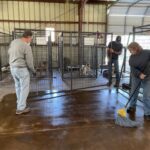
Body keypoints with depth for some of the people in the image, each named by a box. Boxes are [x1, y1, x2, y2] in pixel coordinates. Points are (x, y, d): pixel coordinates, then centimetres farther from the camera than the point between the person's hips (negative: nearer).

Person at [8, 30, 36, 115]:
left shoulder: (13, 42, 5)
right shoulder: (26, 46, -18)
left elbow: (9, 53, 16)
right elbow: (29, 62, -14)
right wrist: (33, 71, 1)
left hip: (12, 68, 8)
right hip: (21, 69, -8)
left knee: (18, 87, 20)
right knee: (24, 88, 2)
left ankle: (20, 104, 34)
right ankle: (21, 108, 6)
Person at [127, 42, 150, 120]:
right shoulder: (132, 57, -1)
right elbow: (132, 67, -10)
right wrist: (139, 74, -23)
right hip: (135, 77, 4)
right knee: (133, 92, 12)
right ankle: (132, 106, 32)